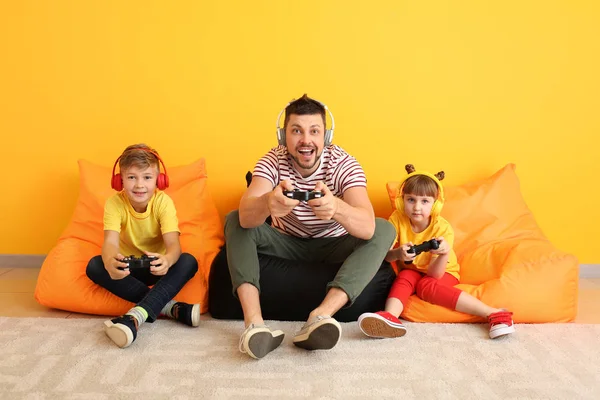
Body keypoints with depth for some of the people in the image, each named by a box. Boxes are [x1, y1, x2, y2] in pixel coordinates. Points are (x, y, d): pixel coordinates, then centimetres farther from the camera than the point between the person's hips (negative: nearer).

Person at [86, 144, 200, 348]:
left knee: (188, 262, -31)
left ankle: (136, 316, -44)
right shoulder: (115, 203, -18)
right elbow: (110, 241, -32)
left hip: (157, 267, -1)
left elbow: (173, 243, -31)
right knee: (94, 266, -29)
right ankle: (168, 306, -32)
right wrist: (110, 262, -59)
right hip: (128, 267, 1)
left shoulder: (163, 202, -19)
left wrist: (167, 260, -58)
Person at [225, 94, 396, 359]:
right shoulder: (273, 161, -20)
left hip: (331, 246, 0)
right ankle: (254, 323, -39)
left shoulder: (344, 164, -22)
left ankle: (320, 316, -41)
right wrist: (267, 203, -63)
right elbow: (245, 217, -38)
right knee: (233, 221, -21)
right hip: (287, 243, 1)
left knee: (384, 230, -26)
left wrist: (336, 207, -62)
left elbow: (368, 227, -39)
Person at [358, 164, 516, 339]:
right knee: (404, 278, -28)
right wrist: (398, 254, -47)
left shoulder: (443, 228, -25)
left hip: (443, 273, -3)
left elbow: (435, 273, -30)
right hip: (412, 270, 3)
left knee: (426, 286, -32)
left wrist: (444, 253, -50)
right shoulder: (397, 219, -19)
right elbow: (383, 254, -25)